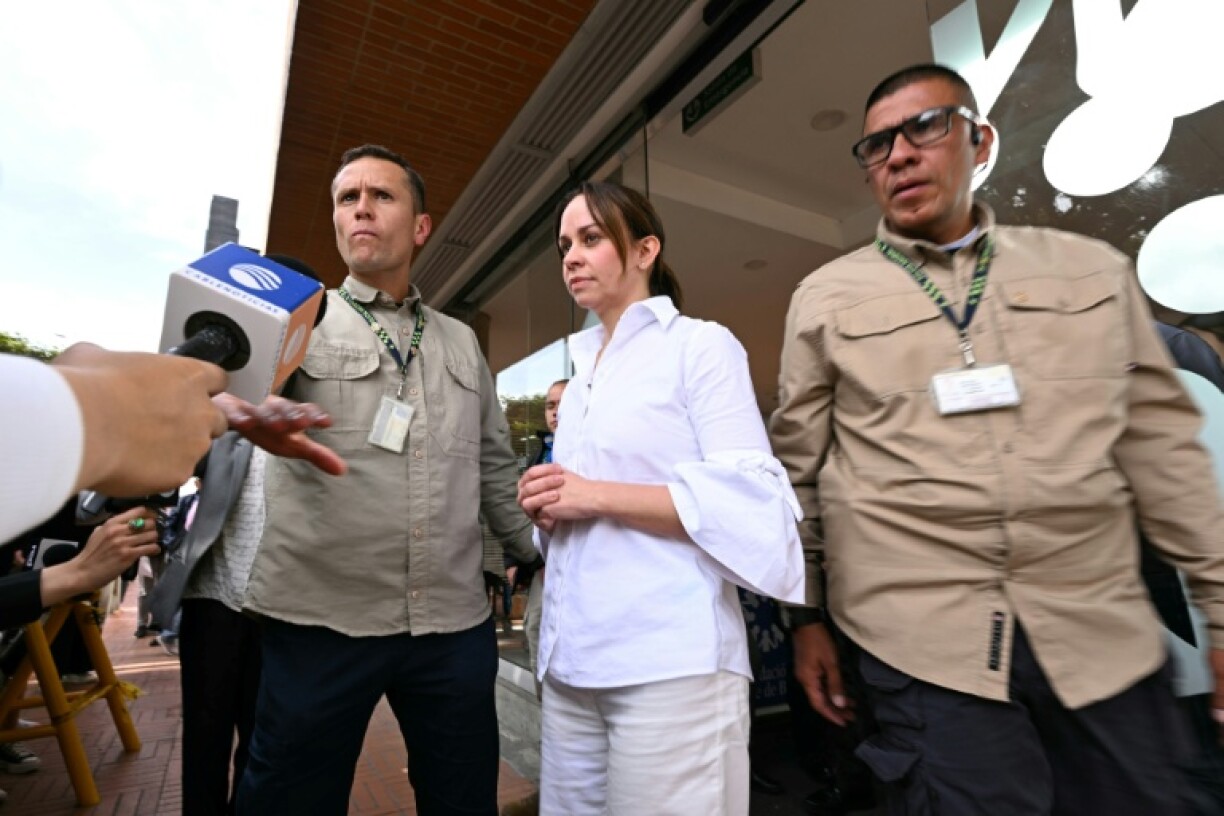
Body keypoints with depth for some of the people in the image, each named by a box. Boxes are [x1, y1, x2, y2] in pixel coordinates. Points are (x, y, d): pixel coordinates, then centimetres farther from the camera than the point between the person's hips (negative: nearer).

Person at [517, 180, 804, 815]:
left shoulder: (700, 344, -5)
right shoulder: (579, 370, 15)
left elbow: (749, 501, -15)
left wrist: (596, 495, -16)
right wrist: (546, 506, 0)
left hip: (670, 660, -6)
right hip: (570, 657, 7)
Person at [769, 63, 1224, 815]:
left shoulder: (1094, 270, 9)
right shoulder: (825, 299, 1)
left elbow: (1163, 443, 10)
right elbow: (798, 468, 2)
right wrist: (808, 615, 4)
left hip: (1105, 636, 3)